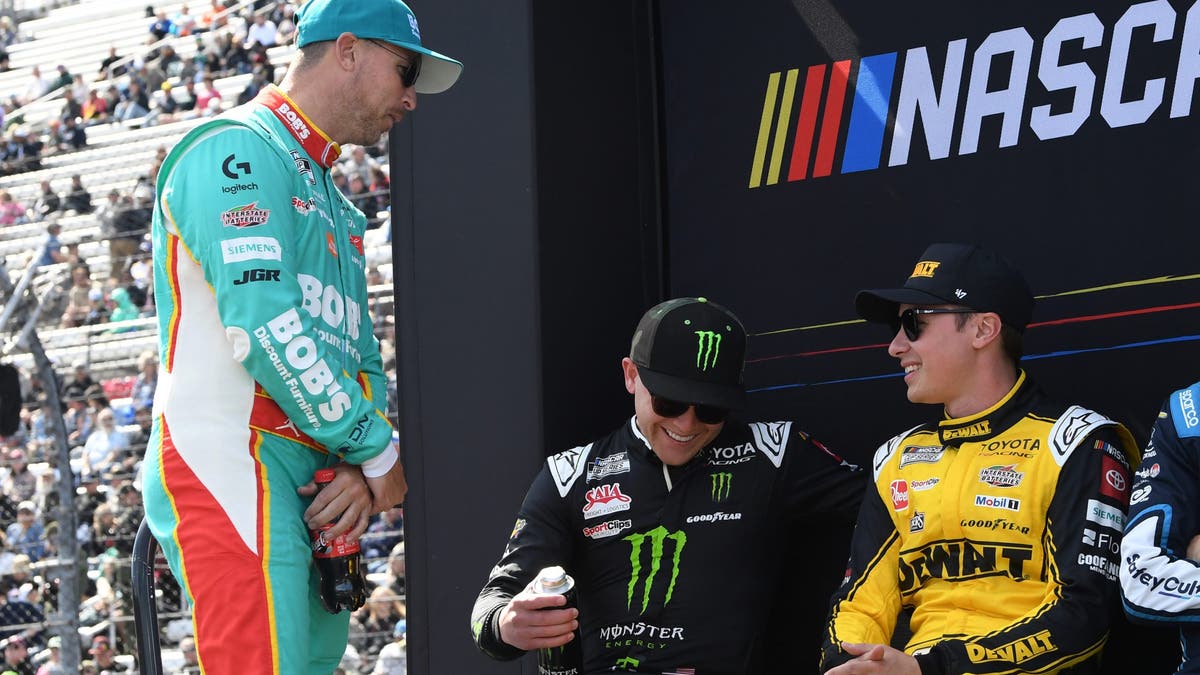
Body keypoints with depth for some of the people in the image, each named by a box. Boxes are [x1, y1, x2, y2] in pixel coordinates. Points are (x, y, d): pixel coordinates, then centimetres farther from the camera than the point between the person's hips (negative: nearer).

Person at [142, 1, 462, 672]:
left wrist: (362, 467, -1)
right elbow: (266, 326, -16)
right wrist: (378, 453, -10)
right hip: (229, 471, -9)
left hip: (313, 488, 9)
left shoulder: (334, 207, 27)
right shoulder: (239, 150, -5)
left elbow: (360, 351, 21)